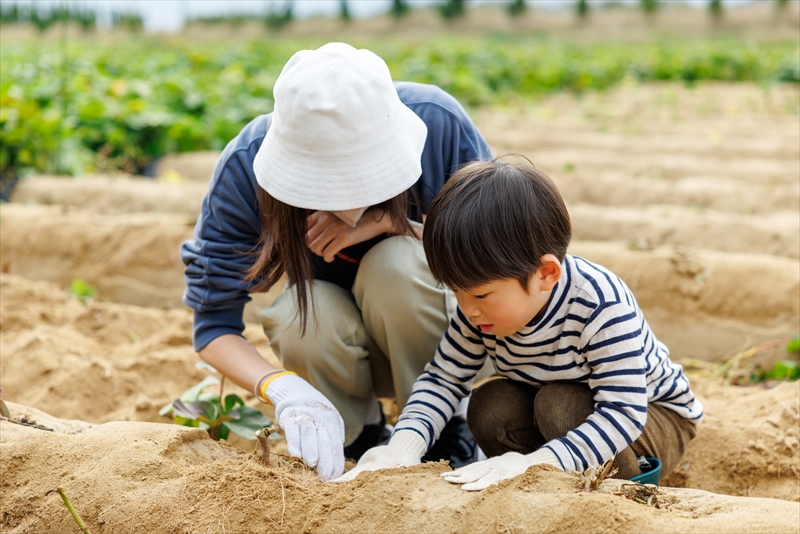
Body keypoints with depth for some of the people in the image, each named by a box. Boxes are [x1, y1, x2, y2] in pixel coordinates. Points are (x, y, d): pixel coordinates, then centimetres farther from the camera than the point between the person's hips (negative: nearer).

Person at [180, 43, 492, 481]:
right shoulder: (246, 168, -25)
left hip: (434, 327, 0)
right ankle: (360, 431, 0)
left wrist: (384, 222, -31)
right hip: (329, 340, 1)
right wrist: (284, 388, -42)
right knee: (305, 315, -33)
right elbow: (213, 325, -21)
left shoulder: (436, 121, -26)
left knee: (396, 262, -32)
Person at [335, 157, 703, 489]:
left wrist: (536, 462, -52)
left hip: (652, 414, -5)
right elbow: (443, 378, -11)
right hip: (549, 401, 6)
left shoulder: (602, 308, -36)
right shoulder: (485, 307, -18)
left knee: (560, 407, -33)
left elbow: (624, 413, -40)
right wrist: (404, 445, -32)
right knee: (489, 408, -23)